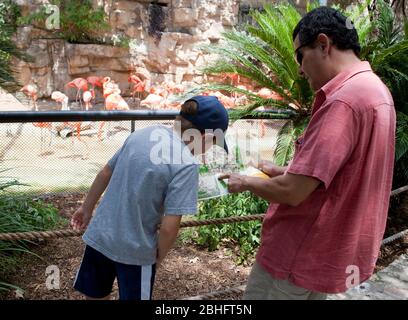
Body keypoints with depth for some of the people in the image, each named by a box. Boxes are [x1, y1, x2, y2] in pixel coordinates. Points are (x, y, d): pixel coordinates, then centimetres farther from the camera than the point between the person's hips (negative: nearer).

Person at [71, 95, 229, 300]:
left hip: (99, 236, 6)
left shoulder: (144, 133, -1)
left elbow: (105, 174, 9)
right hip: (135, 250, -6)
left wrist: (86, 208, 23)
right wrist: (159, 256, -2)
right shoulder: (186, 165, -21)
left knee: (95, 295, 26)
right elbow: (169, 227, -22)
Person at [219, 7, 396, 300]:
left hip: (302, 252, -9)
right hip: (336, 247, 9)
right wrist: (284, 171, 11)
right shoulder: (374, 89, 7)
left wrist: (247, 182, -9)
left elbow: (292, 192, -27)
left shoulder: (343, 100, -26)